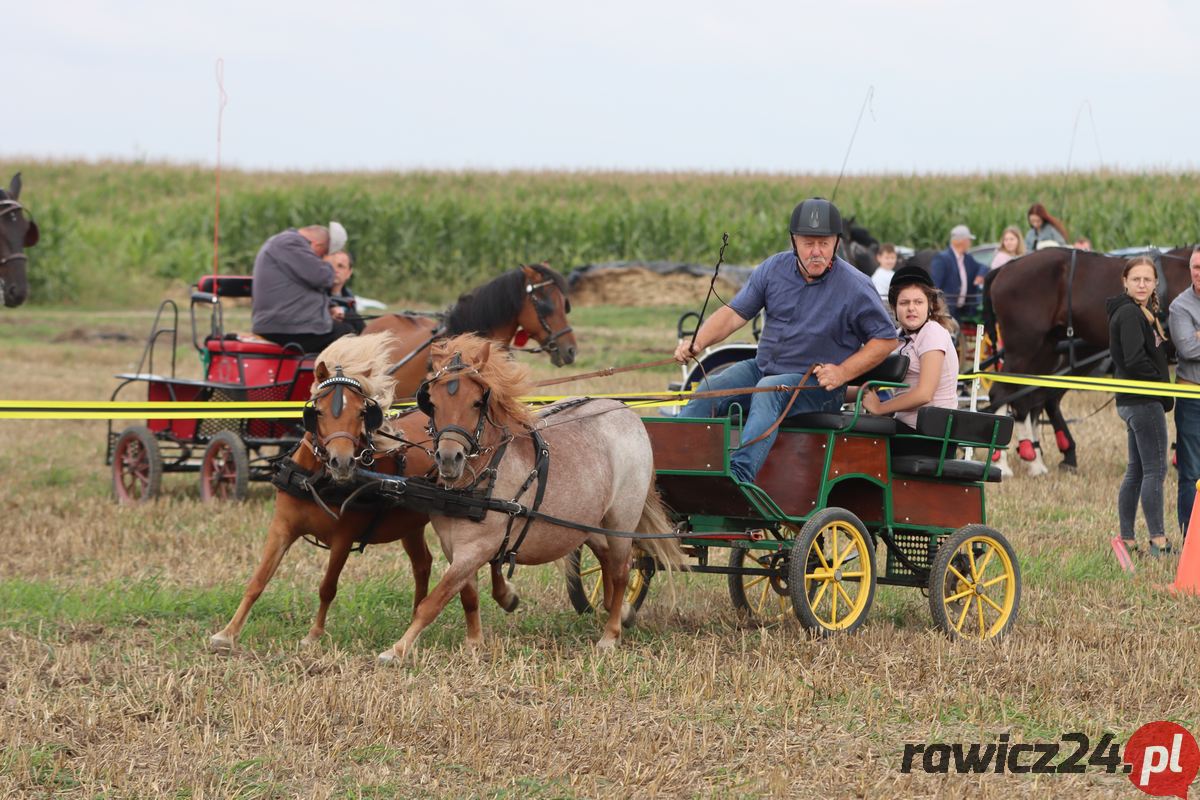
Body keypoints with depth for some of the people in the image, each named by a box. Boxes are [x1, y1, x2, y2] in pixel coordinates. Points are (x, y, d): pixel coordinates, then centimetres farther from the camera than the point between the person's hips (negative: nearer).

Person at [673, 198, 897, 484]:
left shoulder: (856, 287, -8)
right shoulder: (774, 269, 3)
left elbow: (886, 339, -2)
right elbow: (735, 312, 2)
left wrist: (842, 373, -13)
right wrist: (698, 342, -16)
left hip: (817, 385, -5)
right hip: (763, 368, 5)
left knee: (769, 391, -36)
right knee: (711, 388, -19)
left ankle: (739, 474, -54)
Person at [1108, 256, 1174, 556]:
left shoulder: (1142, 313, 18)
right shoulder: (1129, 313, -13)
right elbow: (1134, 359, -21)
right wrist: (1162, 384, -12)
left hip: (1135, 401, 10)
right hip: (1143, 401, -10)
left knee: (1136, 472, 11)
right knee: (1155, 469, -9)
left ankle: (1127, 540, 14)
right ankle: (1159, 542, -8)